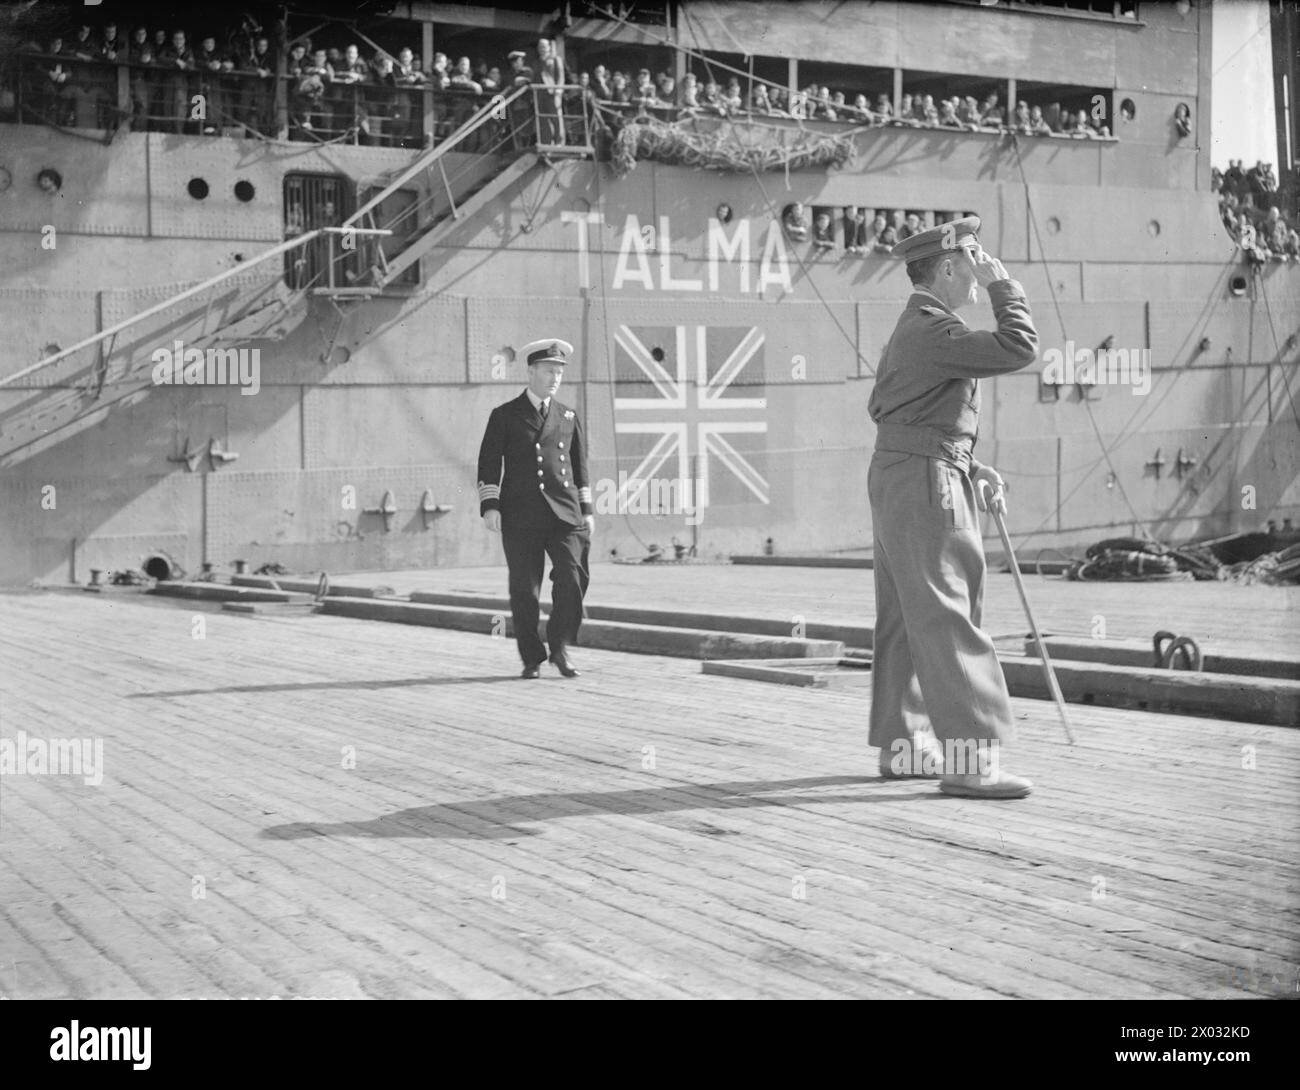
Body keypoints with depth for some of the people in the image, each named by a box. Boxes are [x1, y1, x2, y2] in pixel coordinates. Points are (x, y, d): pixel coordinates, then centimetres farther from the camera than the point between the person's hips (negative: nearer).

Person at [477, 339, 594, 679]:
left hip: (563, 512, 2)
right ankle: (532, 660, 11)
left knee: (572, 576, -16)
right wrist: (489, 506, -8)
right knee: (524, 590, -1)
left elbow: (579, 466, 20)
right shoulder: (504, 416, 6)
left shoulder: (568, 417, 16)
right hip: (520, 516, -2)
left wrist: (587, 510, 14)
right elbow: (489, 464, 3)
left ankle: (560, 648, -3)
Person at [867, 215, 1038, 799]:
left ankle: (900, 745, 17)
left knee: (905, 619, 12)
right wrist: (1001, 284, -13)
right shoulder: (933, 329, -16)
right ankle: (967, 758, -12)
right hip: (924, 483, -11)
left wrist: (968, 466, 18)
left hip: (898, 475, 11)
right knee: (947, 619, -11)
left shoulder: (916, 326, 18)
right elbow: (1020, 348, -25)